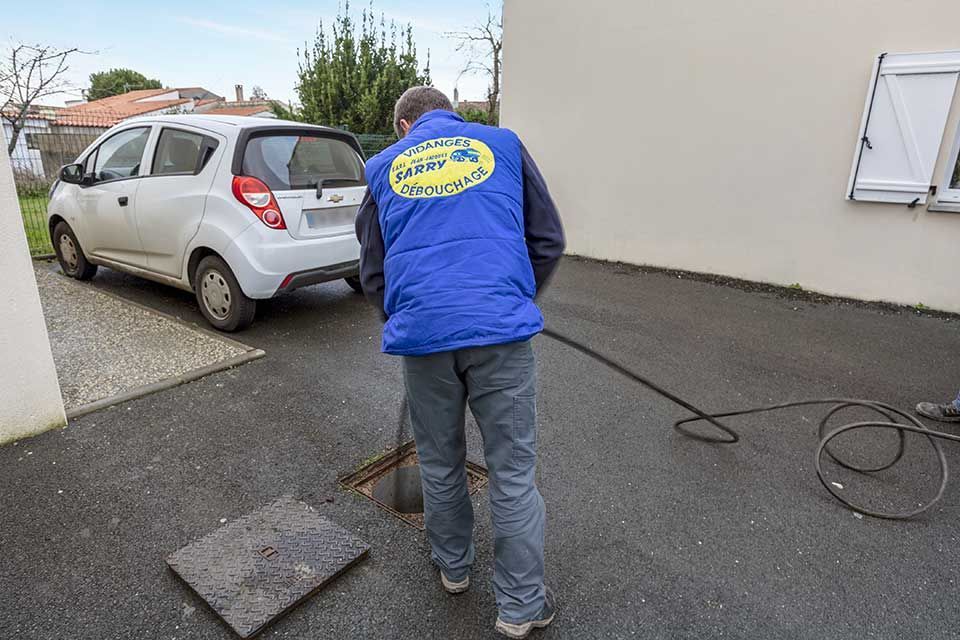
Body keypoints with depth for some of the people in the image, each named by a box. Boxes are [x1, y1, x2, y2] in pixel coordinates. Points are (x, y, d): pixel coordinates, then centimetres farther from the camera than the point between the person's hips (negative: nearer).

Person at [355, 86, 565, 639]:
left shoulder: (383, 168, 16)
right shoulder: (503, 144, 13)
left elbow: (372, 272, 17)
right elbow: (549, 241, 12)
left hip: (421, 334, 2)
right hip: (502, 329, -1)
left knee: (440, 463, 21)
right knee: (514, 473, 10)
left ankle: (453, 567, 42)